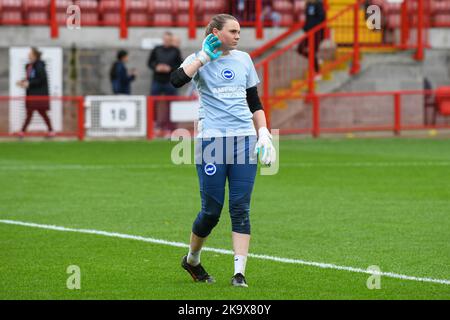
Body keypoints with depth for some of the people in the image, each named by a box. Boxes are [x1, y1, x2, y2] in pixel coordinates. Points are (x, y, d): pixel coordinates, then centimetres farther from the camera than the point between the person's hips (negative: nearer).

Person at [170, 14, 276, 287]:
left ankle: (240, 273, -5)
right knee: (212, 211, 0)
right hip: (212, 140, -4)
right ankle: (192, 259, 25)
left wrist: (264, 134, 11)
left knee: (241, 208, -4)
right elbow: (177, 80, -20)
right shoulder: (200, 60, 2)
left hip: (244, 140, 4)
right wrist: (204, 57, -12)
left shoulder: (244, 59, 15)